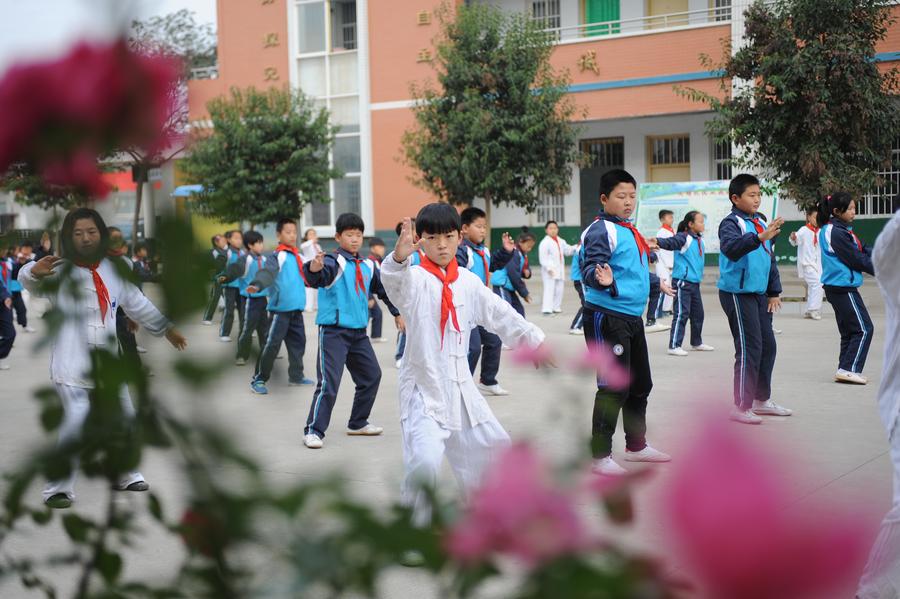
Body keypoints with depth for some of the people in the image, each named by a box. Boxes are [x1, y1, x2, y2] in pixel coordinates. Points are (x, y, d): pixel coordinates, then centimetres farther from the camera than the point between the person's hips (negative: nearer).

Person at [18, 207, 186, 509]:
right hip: (72, 365, -6)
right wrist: (34, 271, -51)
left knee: (123, 418, 16)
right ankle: (59, 488, -9)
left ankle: (124, 475, 36)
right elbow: (28, 280, -28)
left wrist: (166, 328, 23)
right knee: (75, 423, -18)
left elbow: (137, 303, 20)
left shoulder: (113, 270, 8)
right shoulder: (59, 271, -8)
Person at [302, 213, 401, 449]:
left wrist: (397, 313, 27)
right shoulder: (334, 262, -12)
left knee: (371, 376, 15)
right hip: (333, 331, -7)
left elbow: (383, 289, 23)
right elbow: (316, 277, -33)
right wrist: (315, 267, -56)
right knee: (328, 382, -12)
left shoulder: (368, 266, 10)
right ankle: (314, 430, -3)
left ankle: (358, 423, 30)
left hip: (359, 332, 7)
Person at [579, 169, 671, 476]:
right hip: (606, 318, -10)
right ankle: (600, 456, 1)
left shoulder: (630, 230, 15)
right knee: (613, 387, -7)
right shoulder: (601, 230, -13)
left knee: (640, 384, 18)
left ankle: (636, 445, 34)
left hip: (632, 317, 10)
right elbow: (590, 269, -24)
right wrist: (602, 279, -42)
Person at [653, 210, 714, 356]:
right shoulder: (683, 238, -14)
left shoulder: (700, 240, 12)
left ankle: (697, 343, 33)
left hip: (694, 282, 9)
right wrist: (657, 241, -49)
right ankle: (674, 346, -6)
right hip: (682, 281, -9)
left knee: (698, 313, 17)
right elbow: (669, 243, -31)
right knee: (681, 313, -10)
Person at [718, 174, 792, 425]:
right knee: (749, 349, -9)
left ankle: (762, 400, 26)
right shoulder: (731, 223, -11)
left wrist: (774, 292, 17)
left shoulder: (762, 223, 14)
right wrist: (759, 237, -46)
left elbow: (770, 259, 21)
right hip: (737, 293, -9)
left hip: (759, 294, 9)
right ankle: (741, 407, -2)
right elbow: (731, 248, -33)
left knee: (767, 345, 13)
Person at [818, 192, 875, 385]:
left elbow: (862, 250, 12)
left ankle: (844, 371, 16)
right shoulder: (837, 233, -17)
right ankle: (849, 369, -6)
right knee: (864, 329, -6)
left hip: (838, 288, 10)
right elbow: (856, 260, -16)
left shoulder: (840, 230, 14)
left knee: (849, 331, 13)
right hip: (843, 288, -10)